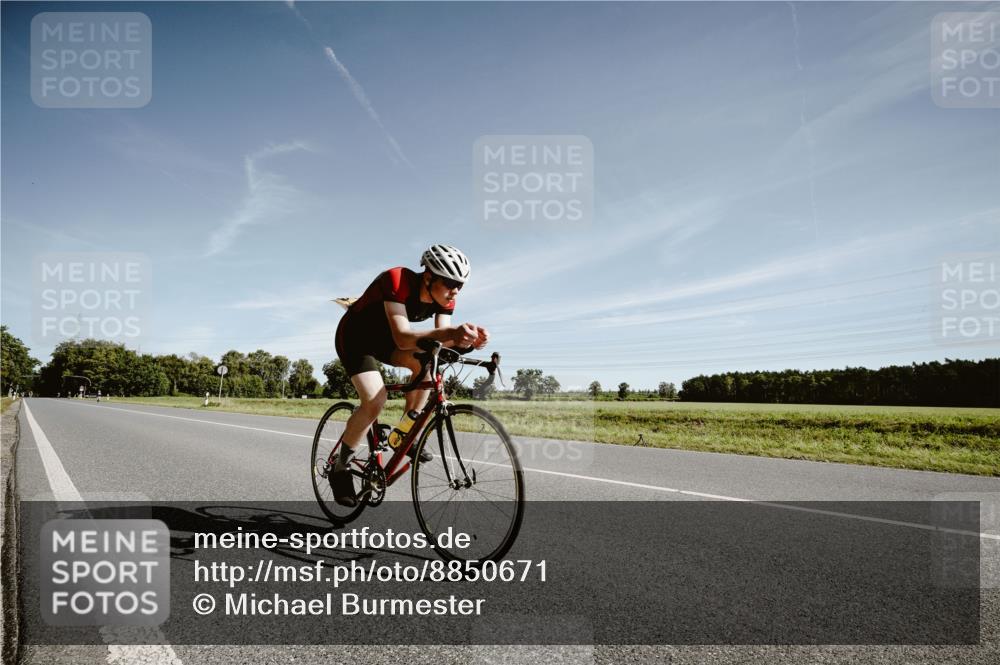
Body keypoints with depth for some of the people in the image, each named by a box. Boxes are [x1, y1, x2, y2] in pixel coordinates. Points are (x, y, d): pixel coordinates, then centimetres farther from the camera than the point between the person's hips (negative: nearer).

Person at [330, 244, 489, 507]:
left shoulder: (445, 298, -15)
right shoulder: (397, 280, -35)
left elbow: (442, 341, -20)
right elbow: (402, 338, -44)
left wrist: (467, 341, -42)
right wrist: (451, 333, -59)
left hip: (383, 338, 6)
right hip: (355, 336, -6)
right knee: (375, 402, -23)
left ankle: (403, 434, -3)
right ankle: (339, 467, -2)